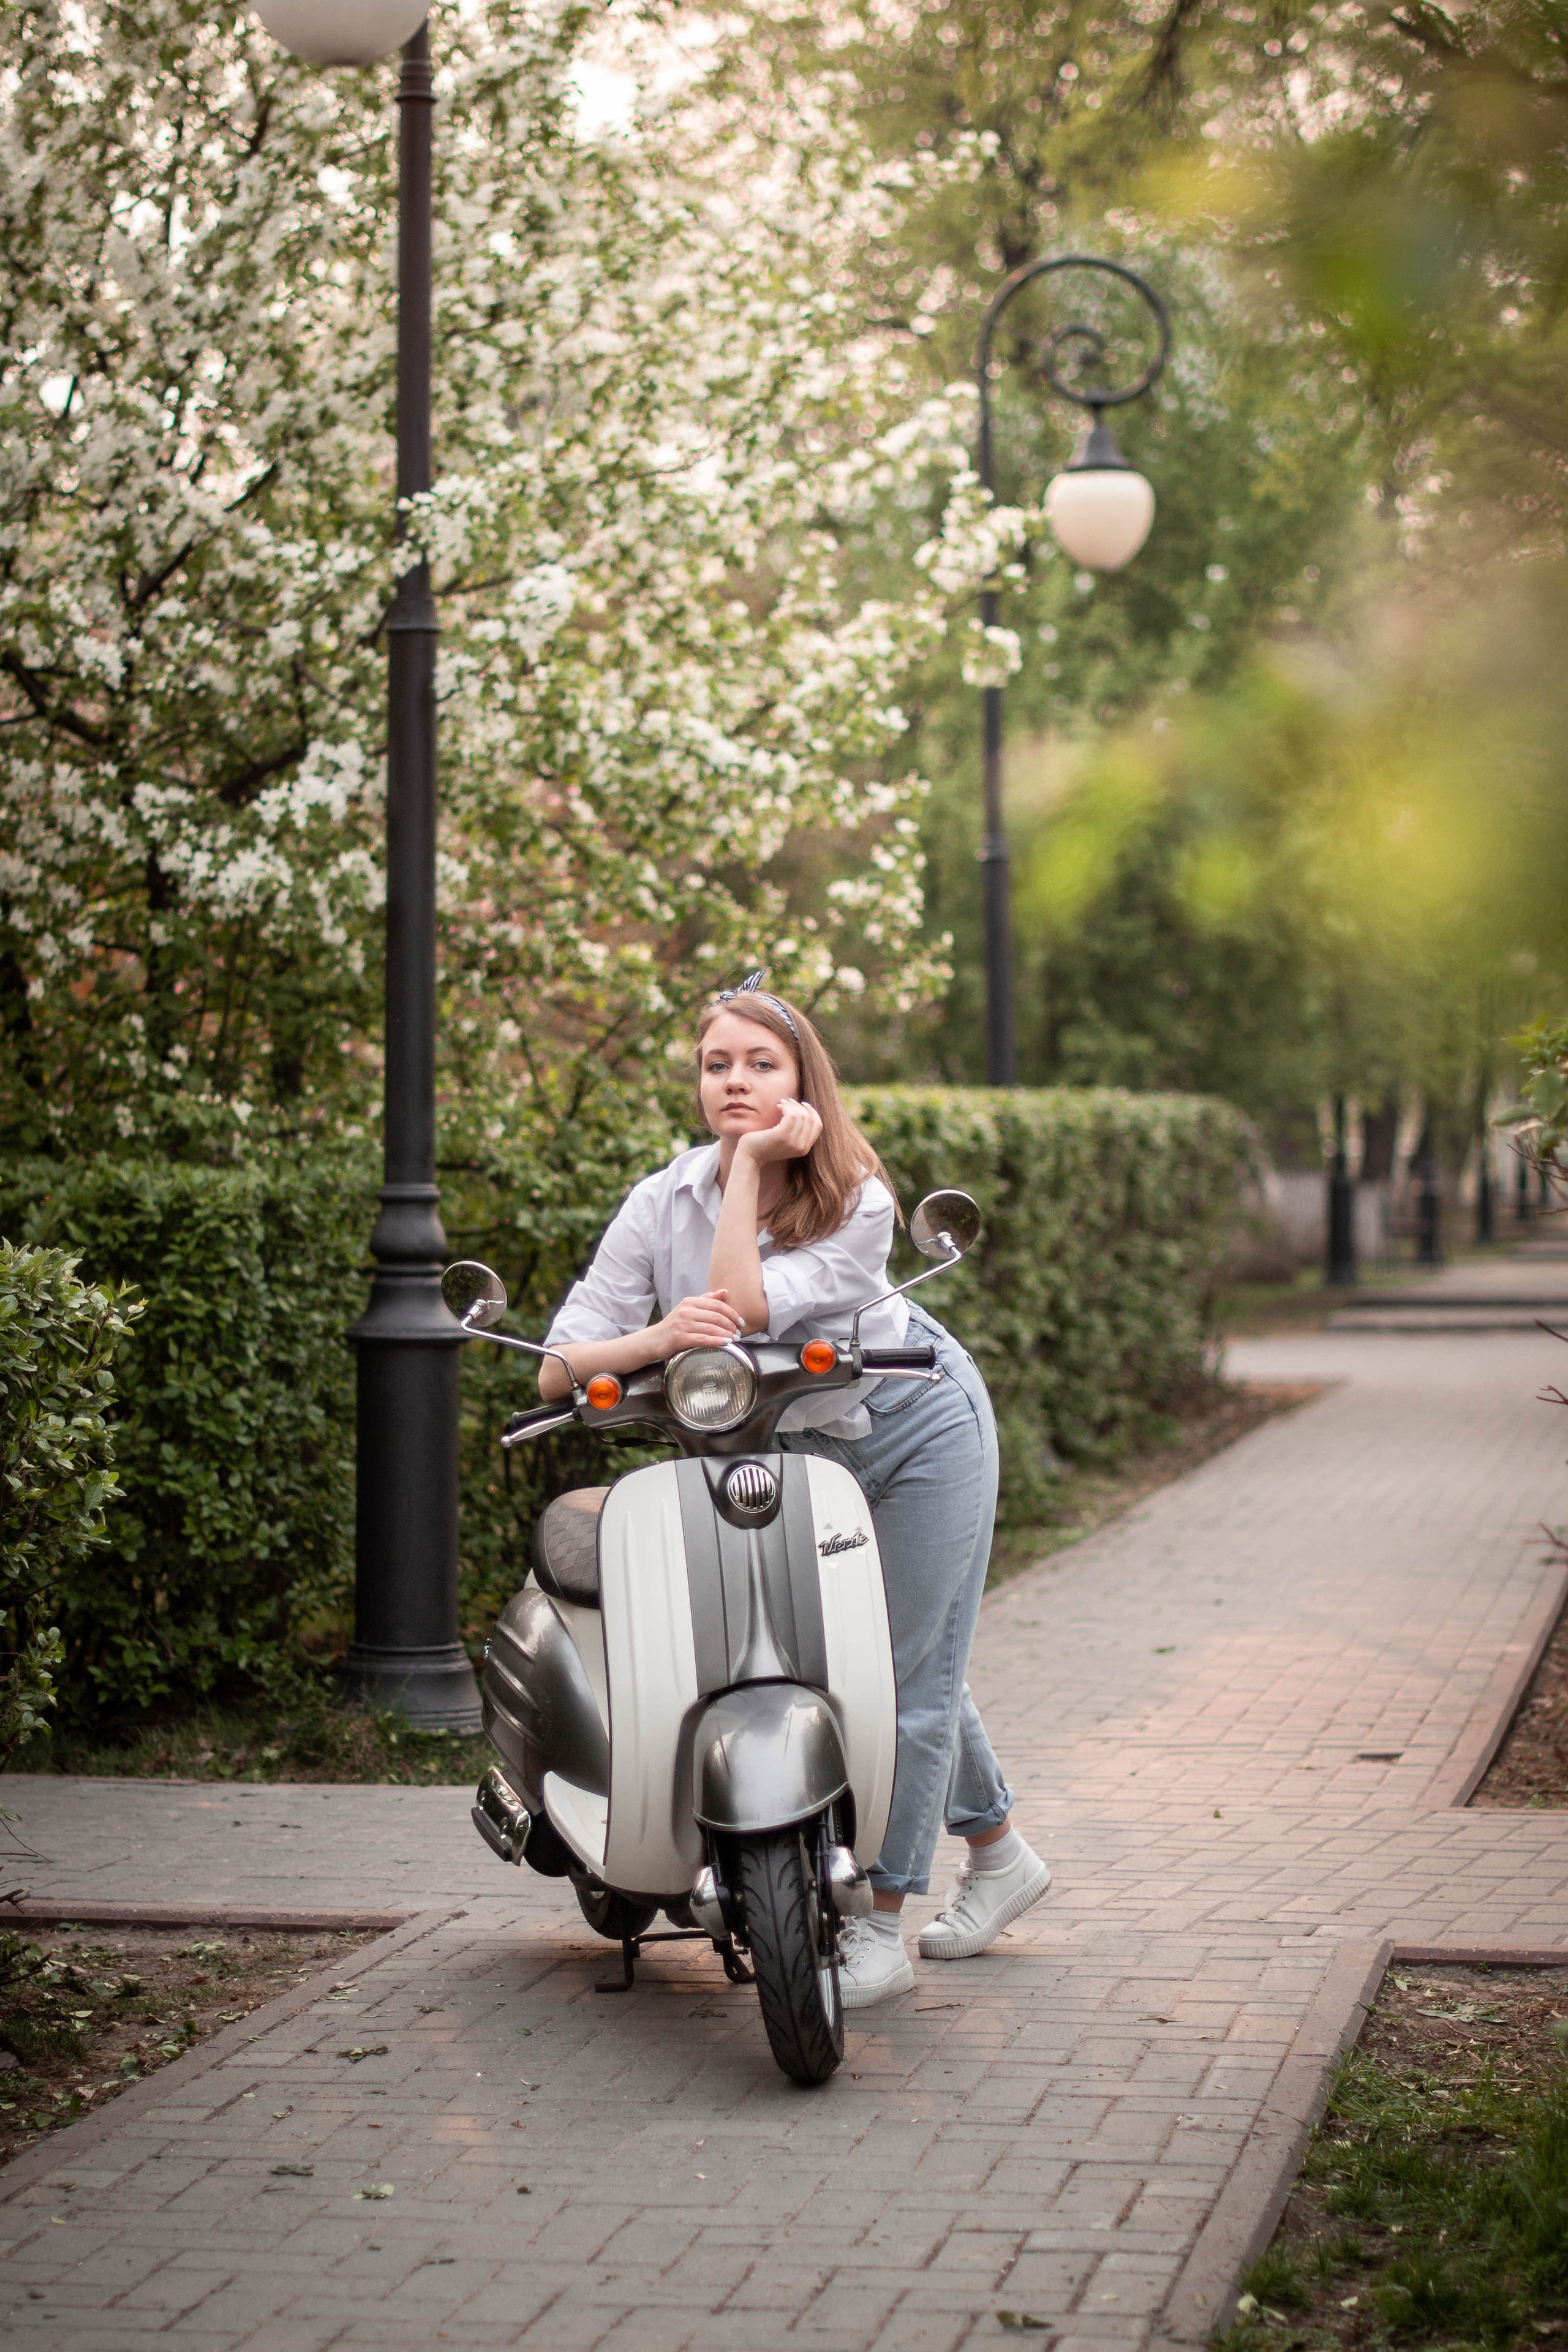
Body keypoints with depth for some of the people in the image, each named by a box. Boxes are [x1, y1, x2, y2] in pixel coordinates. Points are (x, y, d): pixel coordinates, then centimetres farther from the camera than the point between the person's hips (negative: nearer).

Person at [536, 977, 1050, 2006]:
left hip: (916, 1429, -4)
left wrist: (752, 1165, -34)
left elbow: (745, 1310, -40)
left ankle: (884, 1929, 6)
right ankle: (1001, 1855, 36)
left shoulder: (857, 1204, -25)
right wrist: (657, 1339, -42)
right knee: (903, 1662, 16)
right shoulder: (665, 1201, -17)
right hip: (790, 1450, 5)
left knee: (911, 1673, -4)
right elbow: (559, 1368, -23)